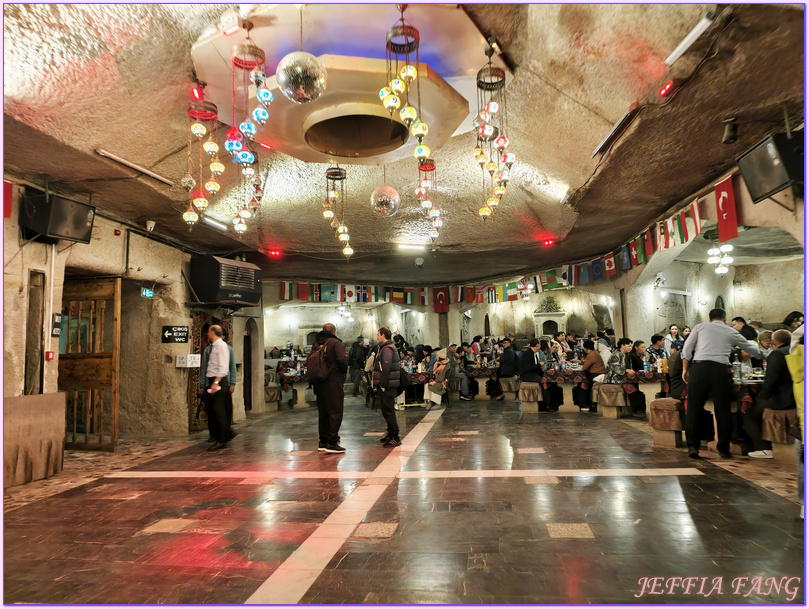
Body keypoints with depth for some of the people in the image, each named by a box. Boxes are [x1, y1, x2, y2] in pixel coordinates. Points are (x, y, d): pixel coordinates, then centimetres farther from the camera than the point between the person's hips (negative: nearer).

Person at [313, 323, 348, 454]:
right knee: (335, 413, -1)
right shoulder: (336, 343, -8)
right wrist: (345, 369, -3)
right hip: (333, 383, -7)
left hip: (319, 384, 7)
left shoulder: (317, 344, 11)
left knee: (323, 413, 13)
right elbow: (342, 360, -21)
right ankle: (332, 443, -3)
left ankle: (323, 442, 19)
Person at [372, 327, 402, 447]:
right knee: (387, 410, 17)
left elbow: (386, 368, -23)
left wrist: (383, 385, -20)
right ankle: (391, 434, 26)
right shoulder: (390, 347, 19)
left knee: (388, 411, -7)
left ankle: (395, 438, -4)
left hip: (387, 386, -10)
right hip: (389, 385, 10)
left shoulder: (387, 349, -15)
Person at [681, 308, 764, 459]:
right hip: (721, 369, 1)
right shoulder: (732, 333, 19)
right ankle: (724, 449, 16)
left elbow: (687, 348, 7)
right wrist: (761, 353, 54)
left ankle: (693, 446, 1)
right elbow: (751, 349, 32)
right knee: (723, 410, 9)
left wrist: (685, 369, 10)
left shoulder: (700, 327, 16)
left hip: (699, 367, -1)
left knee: (694, 408, 3)